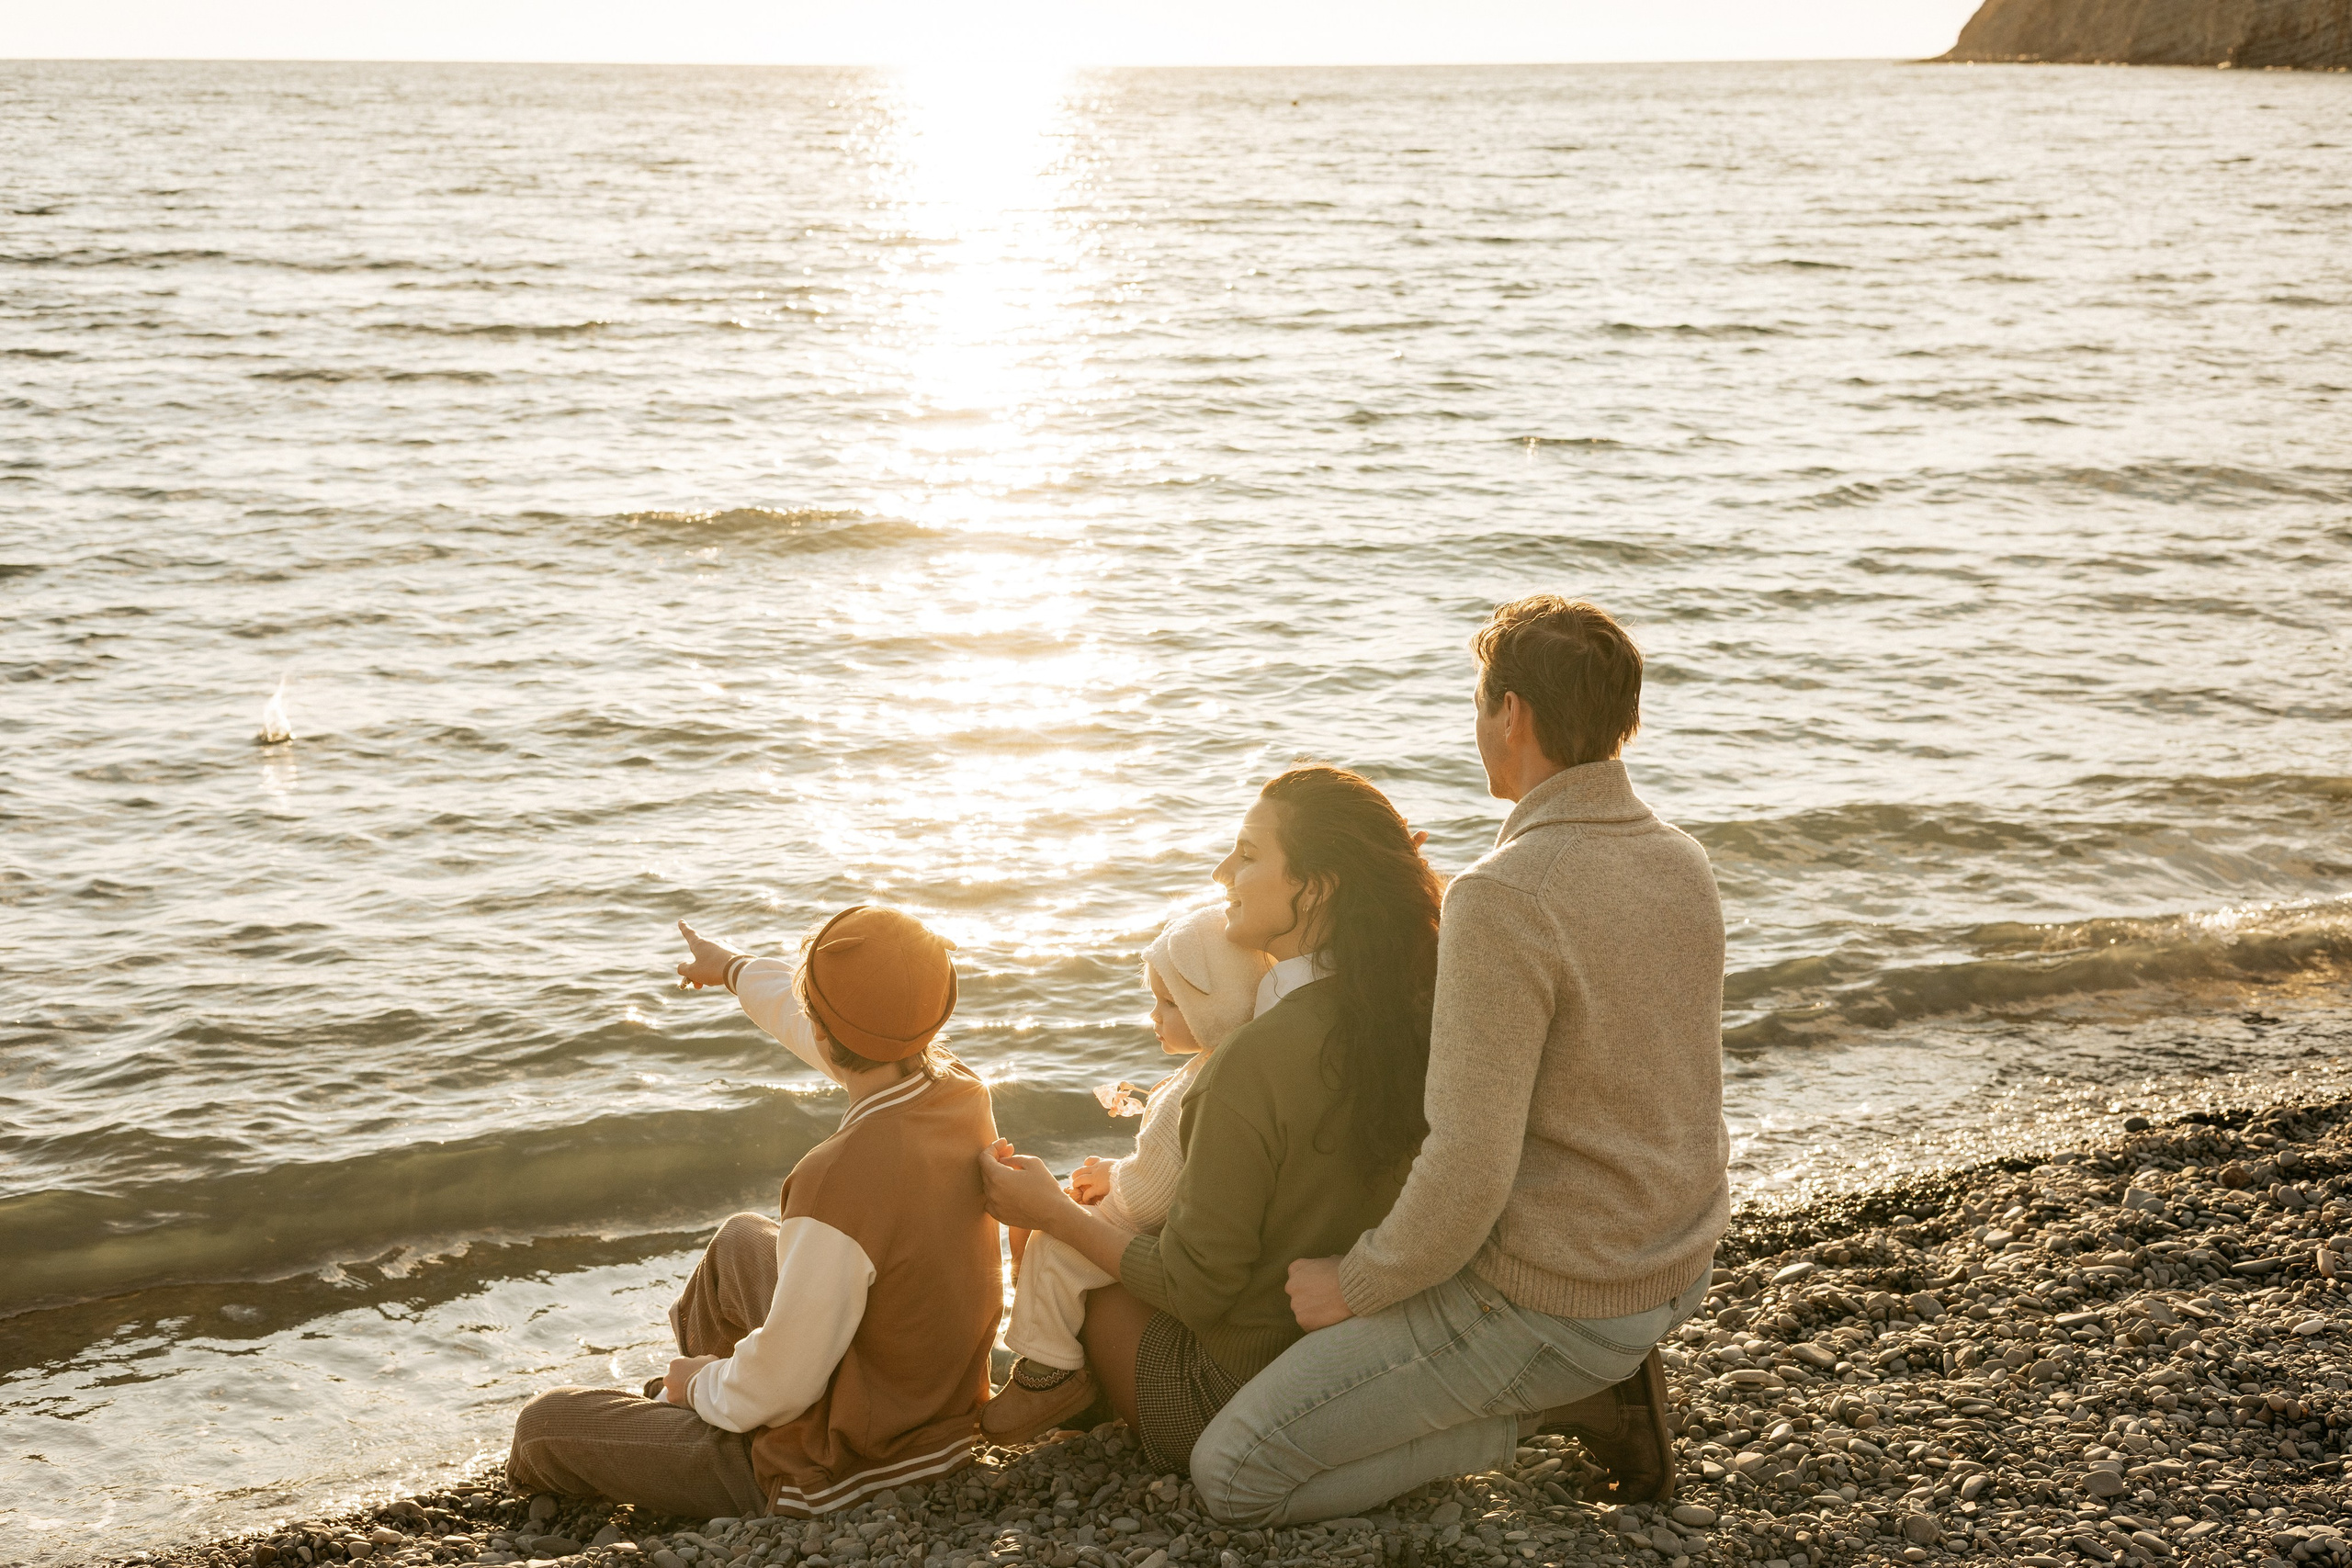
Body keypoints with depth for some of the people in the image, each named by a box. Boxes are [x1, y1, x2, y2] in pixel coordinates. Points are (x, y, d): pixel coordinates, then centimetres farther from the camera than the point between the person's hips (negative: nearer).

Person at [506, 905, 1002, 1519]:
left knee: (545, 1422, 11)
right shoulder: (960, 1089, -13)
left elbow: (780, 1386, -28)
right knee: (741, 1240, 30)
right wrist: (735, 968, 28)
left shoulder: (843, 1182, -38)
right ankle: (673, 1389, 54)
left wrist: (705, 1387, -4)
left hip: (832, 1477, -8)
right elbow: (853, 1038, 10)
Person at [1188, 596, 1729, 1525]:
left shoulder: (1502, 899, -26)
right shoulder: (1682, 864, 1)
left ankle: (1559, 1403, -3)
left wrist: (1355, 1284, -11)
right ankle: (1596, 1380, 13)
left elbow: (1470, 1174, -28)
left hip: (1549, 1299, -9)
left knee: (1232, 1477, -1)